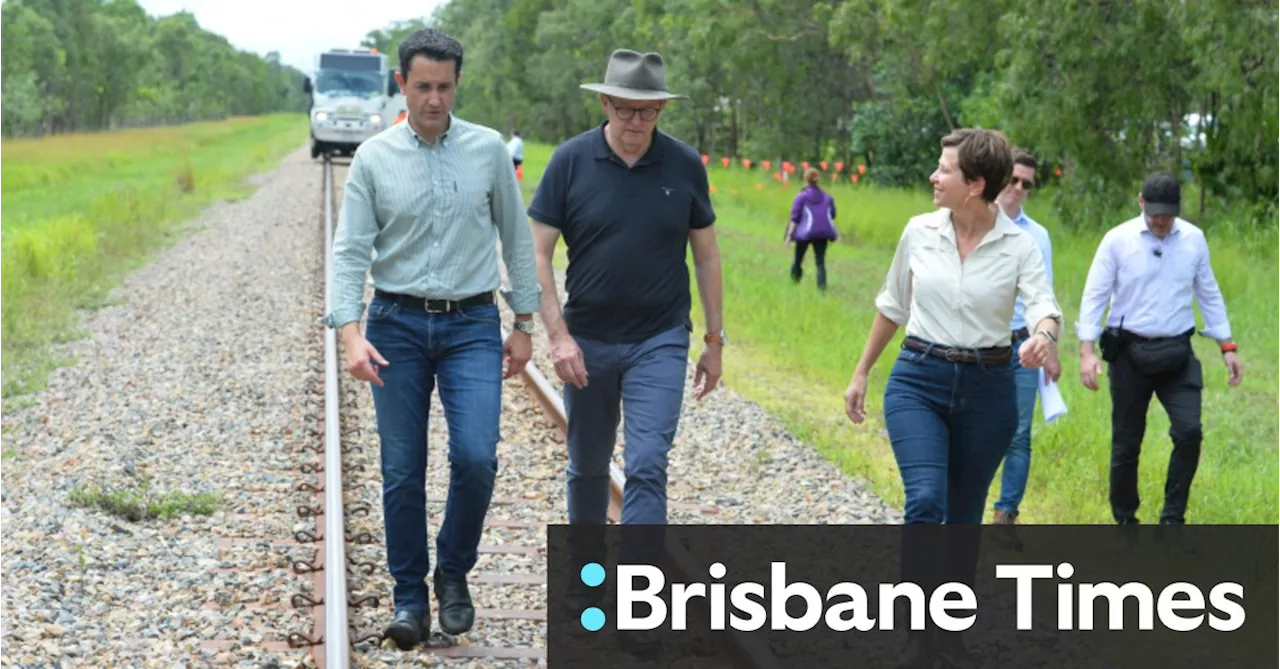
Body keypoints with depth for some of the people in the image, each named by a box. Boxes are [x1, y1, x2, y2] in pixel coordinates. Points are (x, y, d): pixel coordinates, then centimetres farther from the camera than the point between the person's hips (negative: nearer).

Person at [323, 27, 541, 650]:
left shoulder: (488, 149, 1)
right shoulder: (373, 159, -1)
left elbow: (517, 238, 8)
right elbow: (349, 250, -4)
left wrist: (524, 323, 7)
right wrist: (350, 333, -17)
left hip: (472, 324, 0)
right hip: (397, 324, 0)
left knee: (476, 457, -14)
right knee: (402, 472, 3)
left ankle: (453, 573, 10)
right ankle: (410, 598, 16)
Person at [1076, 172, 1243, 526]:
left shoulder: (1194, 239, 3)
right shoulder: (1118, 240, -5)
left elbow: (1209, 294, 12)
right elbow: (1094, 296, -4)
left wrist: (1227, 346, 9)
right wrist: (1087, 351, -13)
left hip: (1177, 353, 2)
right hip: (1130, 353, -1)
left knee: (1189, 431, -13)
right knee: (1127, 442, 6)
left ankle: (1173, 518, 0)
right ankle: (1124, 520, 23)